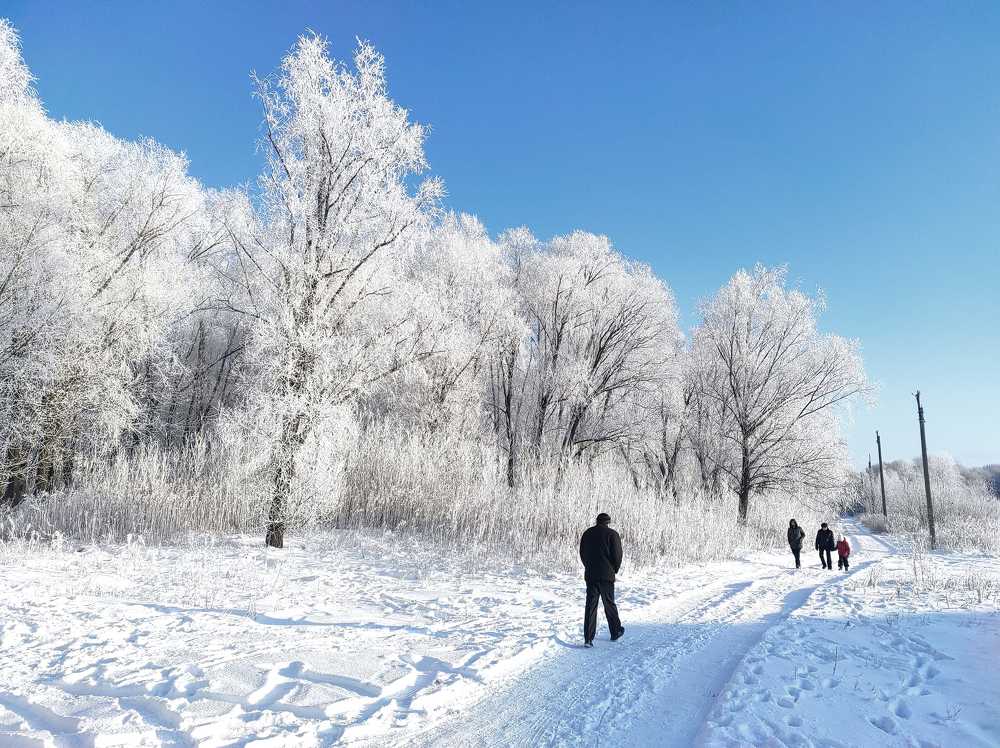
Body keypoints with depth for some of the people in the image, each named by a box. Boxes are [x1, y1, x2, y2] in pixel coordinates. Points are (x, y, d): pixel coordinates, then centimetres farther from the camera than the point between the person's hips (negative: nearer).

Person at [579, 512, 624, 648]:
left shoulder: (587, 533, 9)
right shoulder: (612, 534, -5)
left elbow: (582, 554, 13)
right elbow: (617, 555, -7)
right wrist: (614, 570, 8)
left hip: (590, 575, 3)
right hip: (607, 576, -3)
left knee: (590, 606, 3)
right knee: (609, 604, 12)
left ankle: (588, 638, -3)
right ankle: (616, 632, 26)